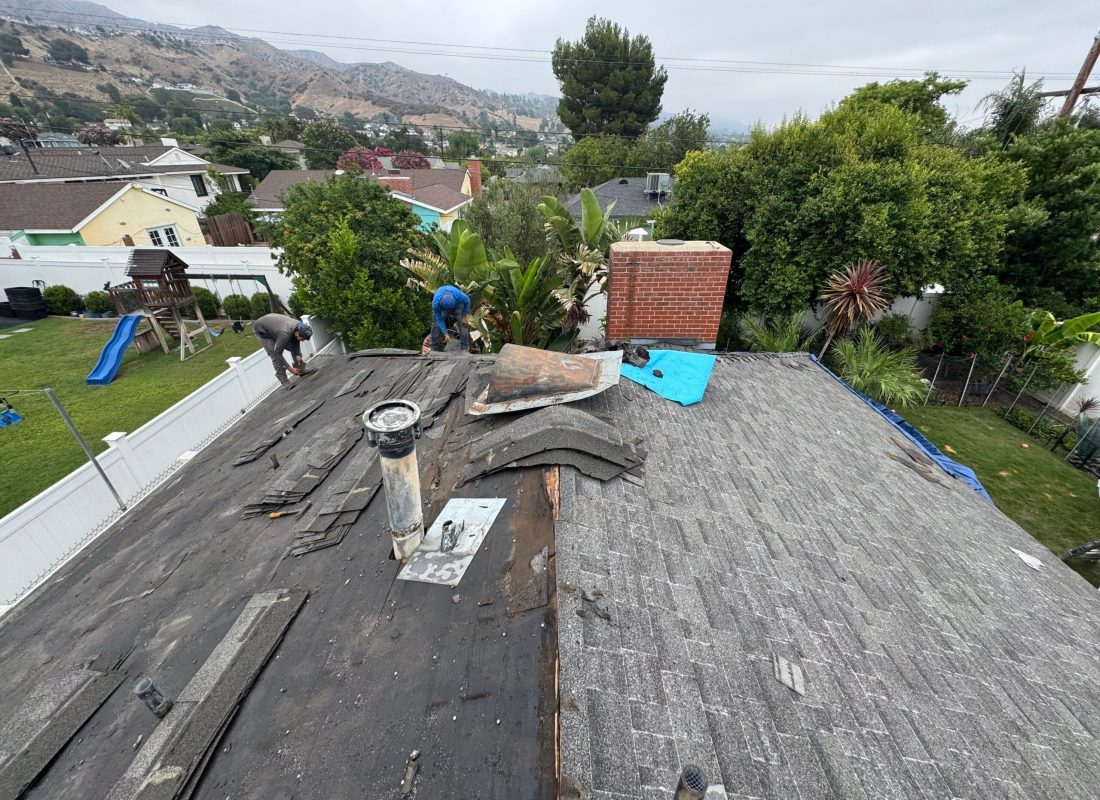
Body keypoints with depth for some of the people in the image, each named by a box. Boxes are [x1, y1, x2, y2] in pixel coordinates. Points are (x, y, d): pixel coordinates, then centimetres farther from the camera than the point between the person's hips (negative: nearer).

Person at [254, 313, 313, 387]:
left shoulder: (299, 327, -23)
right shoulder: (285, 333, -43)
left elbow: (296, 342, -2)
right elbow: (277, 353, -32)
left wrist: (298, 355, -16)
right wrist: (289, 368, -28)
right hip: (261, 330, -7)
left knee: (292, 347, -2)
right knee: (275, 355, -14)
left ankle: (302, 369, 6)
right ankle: (285, 382, -11)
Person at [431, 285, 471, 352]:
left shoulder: (459, 295, -41)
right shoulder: (436, 303, -40)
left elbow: (467, 302, -17)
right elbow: (439, 319, -28)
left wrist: (465, 316, -14)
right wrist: (445, 333, -28)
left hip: (457, 304, 0)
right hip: (441, 307, 0)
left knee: (463, 323, -14)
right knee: (437, 324, -11)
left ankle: (464, 348, -9)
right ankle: (434, 348, 1)